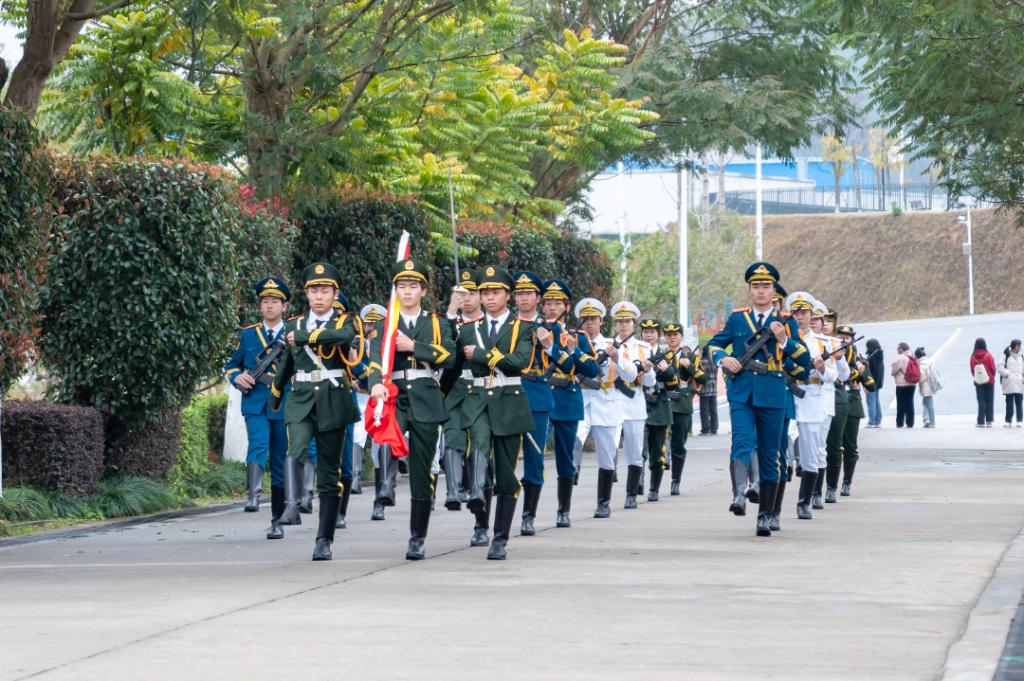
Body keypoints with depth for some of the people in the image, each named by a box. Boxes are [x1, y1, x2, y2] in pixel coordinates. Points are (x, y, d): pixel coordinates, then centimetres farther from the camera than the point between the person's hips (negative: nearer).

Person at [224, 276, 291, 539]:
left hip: (284, 406, 0)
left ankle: (277, 521, 13)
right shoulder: (248, 335, 12)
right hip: (255, 405, 0)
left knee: (280, 463, 5)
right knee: (258, 445, -27)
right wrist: (238, 377, -2)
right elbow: (231, 366, 19)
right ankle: (253, 495, -44)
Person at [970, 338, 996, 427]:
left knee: (981, 402, 6)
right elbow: (993, 368, -4)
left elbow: (972, 370, 0)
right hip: (989, 381, -1)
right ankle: (989, 421, 1)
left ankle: (981, 422, 2)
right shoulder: (988, 356, -11)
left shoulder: (973, 357, -6)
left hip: (978, 382, 1)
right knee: (989, 402, 6)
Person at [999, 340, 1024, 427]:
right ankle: (1008, 421, 2)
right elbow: (1001, 368, -5)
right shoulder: (1006, 356, 0)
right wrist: (1008, 374, -13)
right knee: (1009, 402, -3)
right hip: (1009, 383, -4)